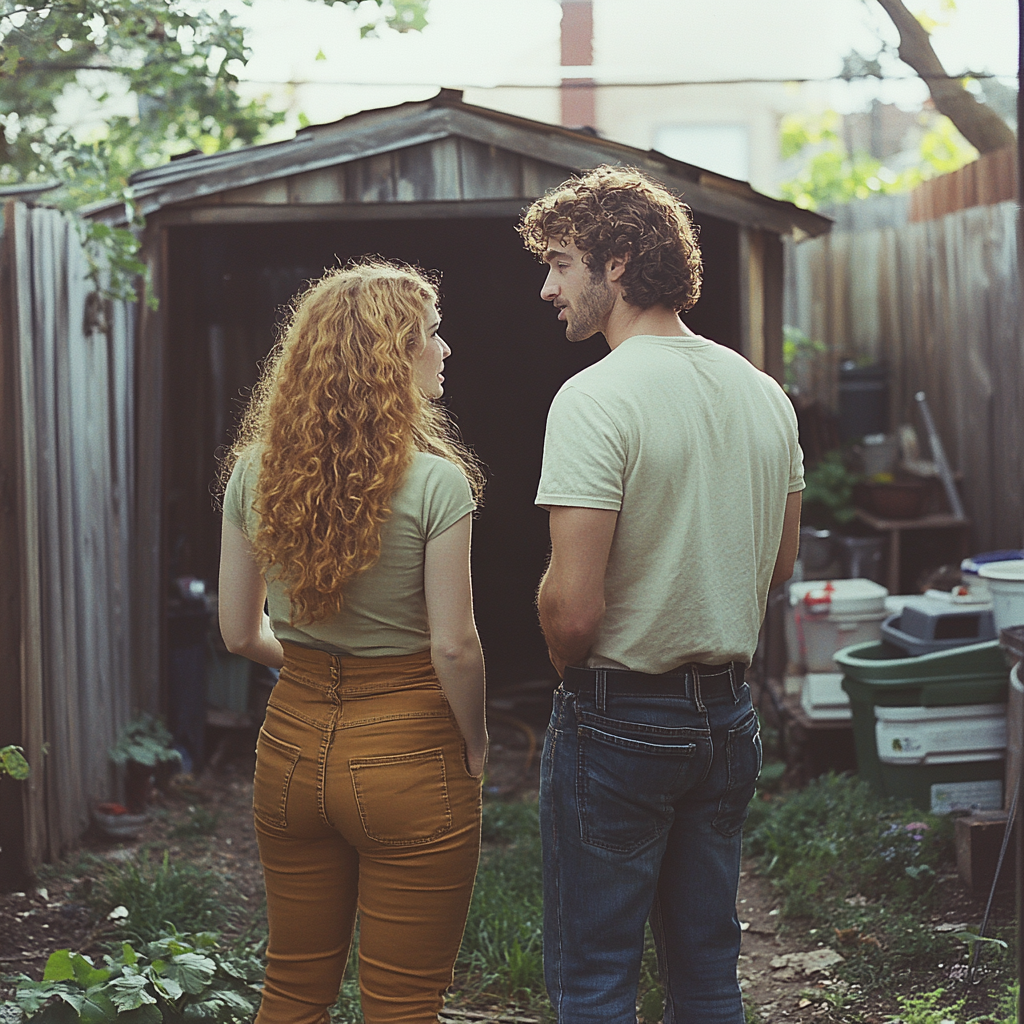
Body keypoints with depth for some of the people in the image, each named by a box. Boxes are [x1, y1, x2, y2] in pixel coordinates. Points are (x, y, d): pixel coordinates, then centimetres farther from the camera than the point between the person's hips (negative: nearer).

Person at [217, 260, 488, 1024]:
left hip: (292, 741, 5)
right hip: (408, 755, -5)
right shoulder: (434, 481, -16)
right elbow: (453, 648, -16)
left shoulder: (255, 472, 0)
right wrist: (476, 752, 0)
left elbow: (241, 633, 5)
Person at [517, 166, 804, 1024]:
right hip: (730, 716, 7)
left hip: (618, 721, -7)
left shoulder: (595, 398, -18)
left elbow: (572, 607, -22)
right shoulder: (764, 394, 5)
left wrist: (572, 672, -2)